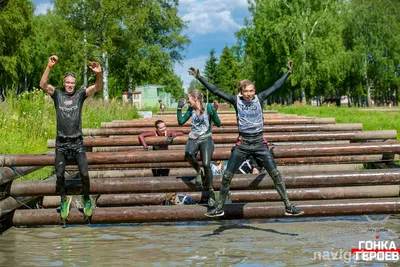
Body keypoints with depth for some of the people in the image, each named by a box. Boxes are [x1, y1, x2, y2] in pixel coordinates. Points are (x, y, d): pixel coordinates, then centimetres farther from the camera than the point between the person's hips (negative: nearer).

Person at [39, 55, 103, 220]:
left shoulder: (80, 95, -1)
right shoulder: (57, 95, 0)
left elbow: (98, 87, -16)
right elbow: (43, 84, -17)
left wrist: (99, 74, -38)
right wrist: (49, 66, -30)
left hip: (77, 142, -1)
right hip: (61, 143, 1)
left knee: (84, 174, -7)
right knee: (59, 174, 3)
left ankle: (86, 199, 17)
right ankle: (64, 200, 25)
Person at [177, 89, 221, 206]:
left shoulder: (208, 107, -8)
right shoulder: (191, 109, 4)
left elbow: (218, 124, -10)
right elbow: (181, 122, 8)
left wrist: (214, 112, -26)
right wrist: (179, 108, -1)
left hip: (206, 139, -3)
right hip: (193, 138, 3)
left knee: (206, 164, -17)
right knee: (188, 155, -31)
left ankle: (211, 192, -1)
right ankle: (198, 172, -1)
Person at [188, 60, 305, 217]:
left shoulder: (259, 98, 1)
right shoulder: (236, 100, -2)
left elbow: (276, 86, 5)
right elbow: (215, 91, -4)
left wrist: (288, 73, 4)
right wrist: (199, 78, -8)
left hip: (259, 143, 0)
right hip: (242, 144, 0)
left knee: (275, 174, -4)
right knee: (227, 176, 0)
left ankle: (288, 206, 3)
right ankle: (219, 208, 13)